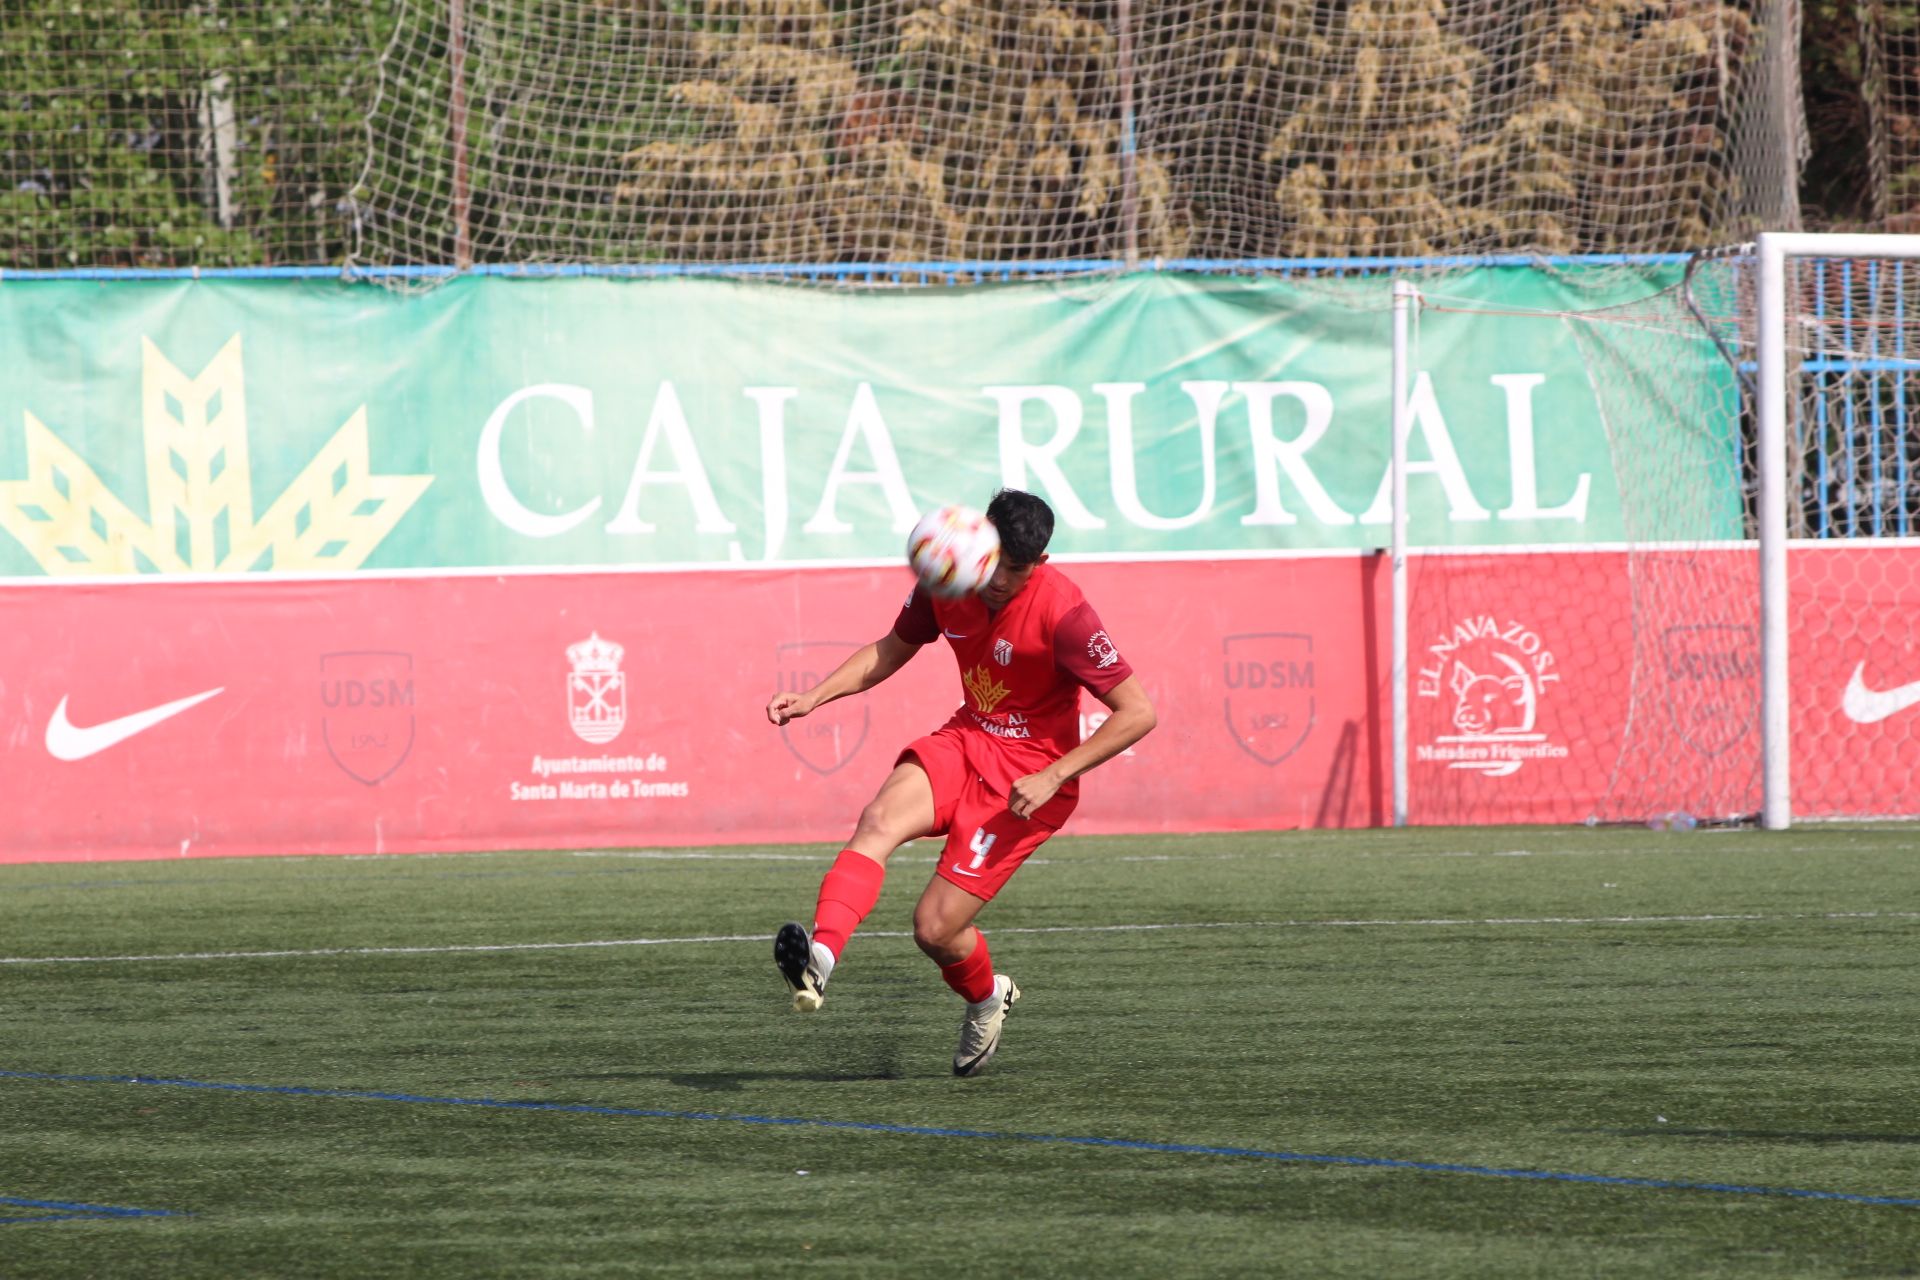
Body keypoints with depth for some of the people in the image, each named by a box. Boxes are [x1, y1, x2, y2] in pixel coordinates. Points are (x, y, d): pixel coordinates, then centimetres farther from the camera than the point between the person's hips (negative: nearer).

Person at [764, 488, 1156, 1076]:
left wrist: (1052, 778, -23)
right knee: (881, 819, -28)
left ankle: (986, 998, 24)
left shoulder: (1062, 613, -21)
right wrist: (814, 697, 1)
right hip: (966, 741, 5)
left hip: (1030, 775, -5)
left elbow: (1138, 713, -18)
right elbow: (892, 650, 16)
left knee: (936, 928, -10)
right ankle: (819, 957, -44)